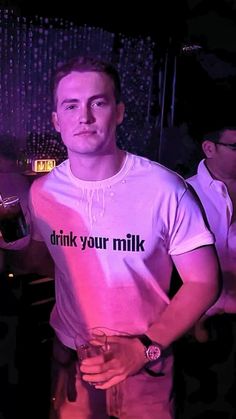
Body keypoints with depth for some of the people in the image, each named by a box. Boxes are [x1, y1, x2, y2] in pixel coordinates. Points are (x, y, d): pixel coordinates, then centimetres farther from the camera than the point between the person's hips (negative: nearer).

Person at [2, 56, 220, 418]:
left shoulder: (165, 188, -21)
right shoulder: (42, 192, -7)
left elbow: (203, 281, -13)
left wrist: (145, 348, -21)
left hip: (146, 363, -3)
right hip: (69, 358, 4)